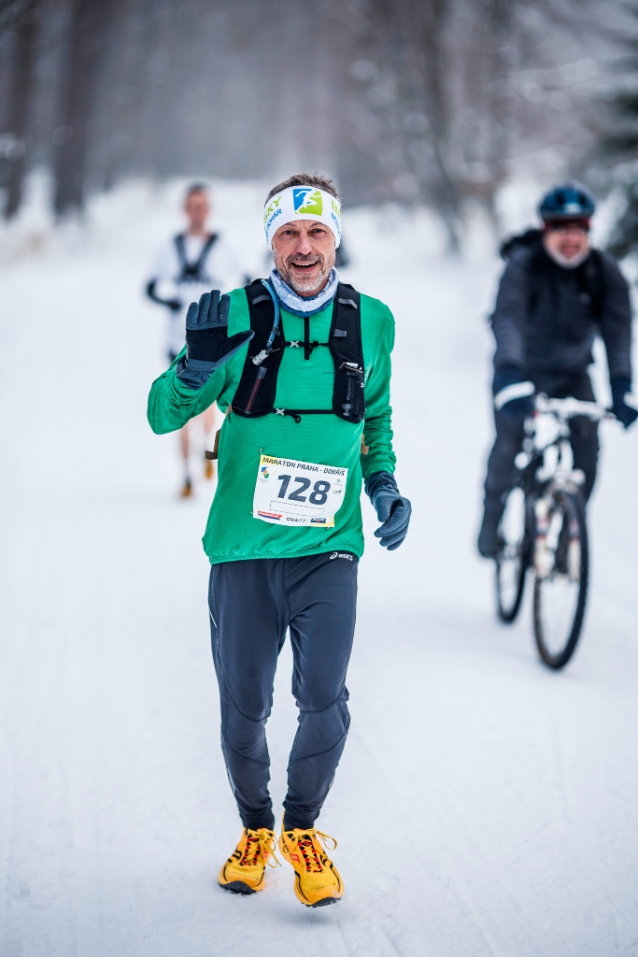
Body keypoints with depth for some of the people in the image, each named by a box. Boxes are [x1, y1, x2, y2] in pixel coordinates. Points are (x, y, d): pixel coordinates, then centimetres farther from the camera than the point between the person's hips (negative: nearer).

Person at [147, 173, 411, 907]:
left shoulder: (370, 322, 4)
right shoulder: (237, 316, -3)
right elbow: (163, 416, -1)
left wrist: (384, 484, 5)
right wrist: (200, 362, -20)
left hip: (327, 548, 0)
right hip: (243, 546, 0)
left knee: (323, 701, -9)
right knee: (244, 708, 7)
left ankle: (302, 829, 15)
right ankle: (254, 830, 30)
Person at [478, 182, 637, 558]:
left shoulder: (605, 272, -17)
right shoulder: (524, 265, -25)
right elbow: (508, 319, -39)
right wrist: (510, 376, -55)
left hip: (572, 373, 2)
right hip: (524, 369, -2)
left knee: (587, 448, -14)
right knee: (509, 445, -15)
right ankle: (492, 521, 9)